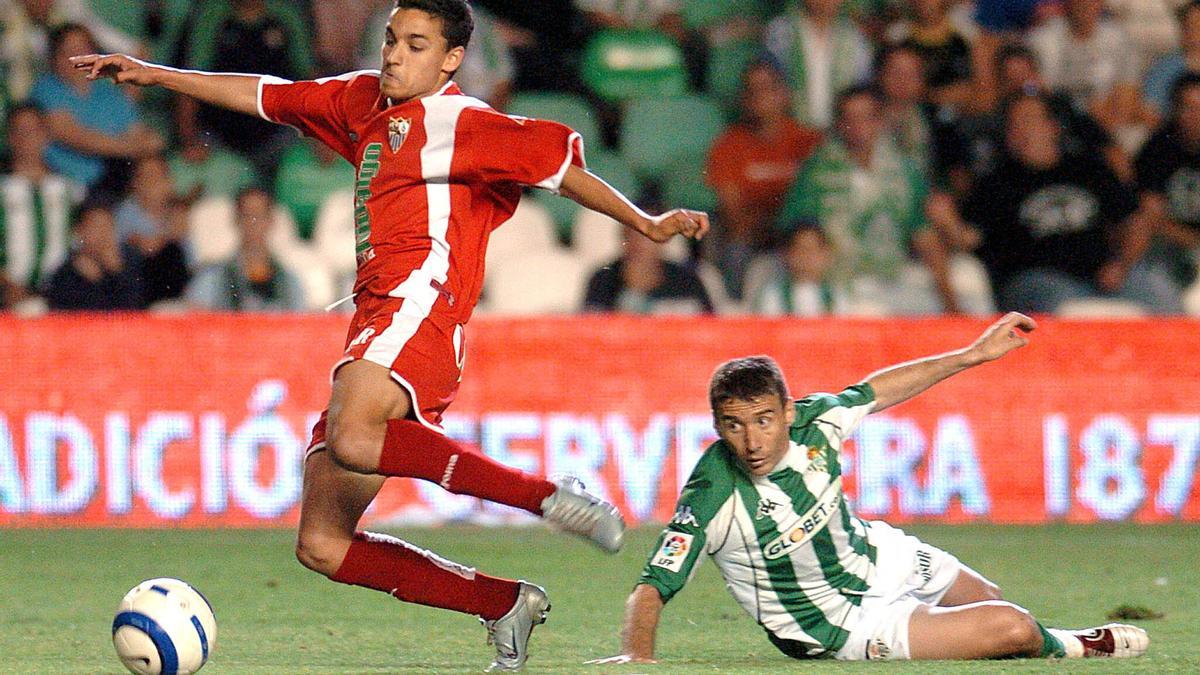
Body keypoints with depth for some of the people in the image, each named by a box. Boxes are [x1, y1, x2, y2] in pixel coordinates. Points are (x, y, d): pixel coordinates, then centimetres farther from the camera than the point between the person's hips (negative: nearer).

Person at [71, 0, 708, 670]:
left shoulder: (456, 121, 2)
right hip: (373, 319, 8)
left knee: (352, 438, -39)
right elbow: (267, 96, 35)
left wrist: (646, 224, -9)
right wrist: (154, 74, 37)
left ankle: (551, 495, -32)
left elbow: (560, 162, -2)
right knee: (322, 546, 1)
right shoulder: (362, 101, 24)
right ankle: (507, 604, 7)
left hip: (419, 301, -8)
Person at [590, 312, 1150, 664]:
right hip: (841, 624, -6)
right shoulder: (711, 497, -34)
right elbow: (652, 588, -32)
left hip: (882, 557, 6)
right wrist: (636, 653, -51)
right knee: (1012, 629, -12)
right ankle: (1072, 649, 21)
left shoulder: (811, 423, -19)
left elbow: (874, 392, 1)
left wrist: (973, 355, 7)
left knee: (987, 599, 28)